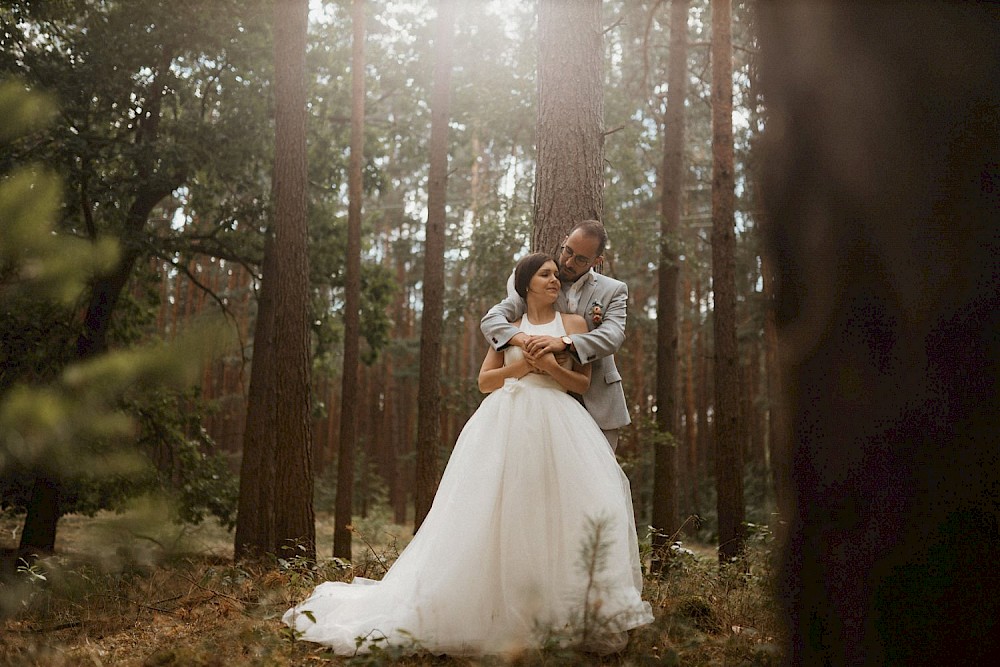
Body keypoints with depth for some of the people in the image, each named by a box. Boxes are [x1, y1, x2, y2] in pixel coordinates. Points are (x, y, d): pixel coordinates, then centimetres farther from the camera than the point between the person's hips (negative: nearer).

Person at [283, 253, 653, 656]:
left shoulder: (574, 324, 15)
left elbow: (583, 384, 10)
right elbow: (484, 381, 14)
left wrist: (551, 367, -7)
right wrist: (517, 369, -2)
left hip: (557, 425, 0)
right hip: (506, 425, 1)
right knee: (498, 515, -6)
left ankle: (572, 615, -7)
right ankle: (496, 610, 3)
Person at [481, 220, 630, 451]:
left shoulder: (614, 290, 4)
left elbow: (613, 336, -13)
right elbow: (491, 319, -5)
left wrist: (564, 342, -31)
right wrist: (523, 339, -27)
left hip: (598, 405, 0)